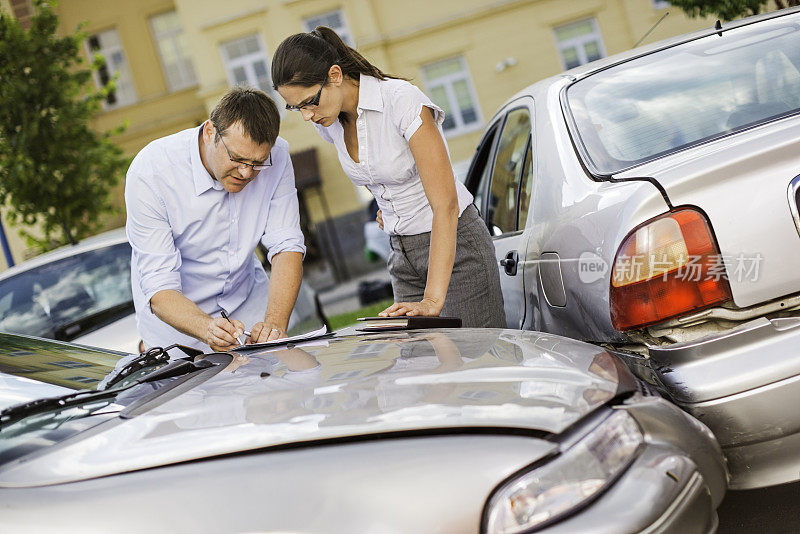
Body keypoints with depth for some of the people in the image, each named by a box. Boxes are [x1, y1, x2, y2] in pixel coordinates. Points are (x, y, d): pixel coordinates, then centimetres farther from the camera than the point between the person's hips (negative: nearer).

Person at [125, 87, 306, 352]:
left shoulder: (275, 155, -17)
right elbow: (159, 289, -28)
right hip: (178, 311, -1)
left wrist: (275, 322, -34)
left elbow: (286, 246, -17)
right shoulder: (150, 173, -28)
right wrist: (207, 328, -48)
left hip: (247, 299, 1)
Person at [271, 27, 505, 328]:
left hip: (455, 244, -6)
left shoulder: (402, 101, -24)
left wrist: (433, 299, -35)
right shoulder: (328, 122, -2)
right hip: (402, 253, 6)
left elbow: (446, 204, -29)